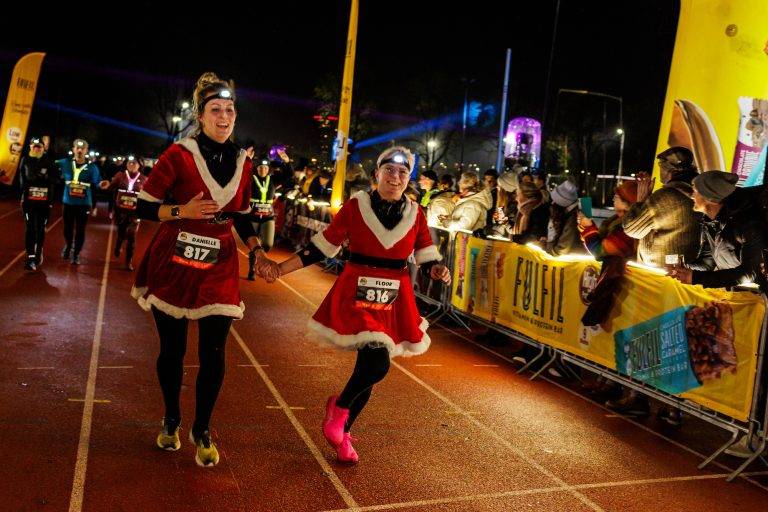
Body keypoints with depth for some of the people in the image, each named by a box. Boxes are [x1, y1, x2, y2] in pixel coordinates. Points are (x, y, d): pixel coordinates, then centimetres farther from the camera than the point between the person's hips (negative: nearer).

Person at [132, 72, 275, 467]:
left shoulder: (242, 162, 4)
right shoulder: (179, 154, -9)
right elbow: (144, 206, -6)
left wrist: (258, 253, 2)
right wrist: (183, 211, -22)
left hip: (219, 268, 3)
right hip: (172, 264, -2)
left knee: (213, 352, -2)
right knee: (172, 349, 9)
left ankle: (202, 430, 18)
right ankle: (171, 421, 34)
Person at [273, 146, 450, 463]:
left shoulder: (415, 214, 3)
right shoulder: (356, 206, -6)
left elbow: (427, 259, 7)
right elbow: (322, 247, -2)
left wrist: (438, 270, -15)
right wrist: (279, 269, -6)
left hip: (395, 301, 4)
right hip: (357, 295, -4)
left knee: (370, 368, 11)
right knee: (377, 364, -20)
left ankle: (343, 431, 35)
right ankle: (339, 407, 13)